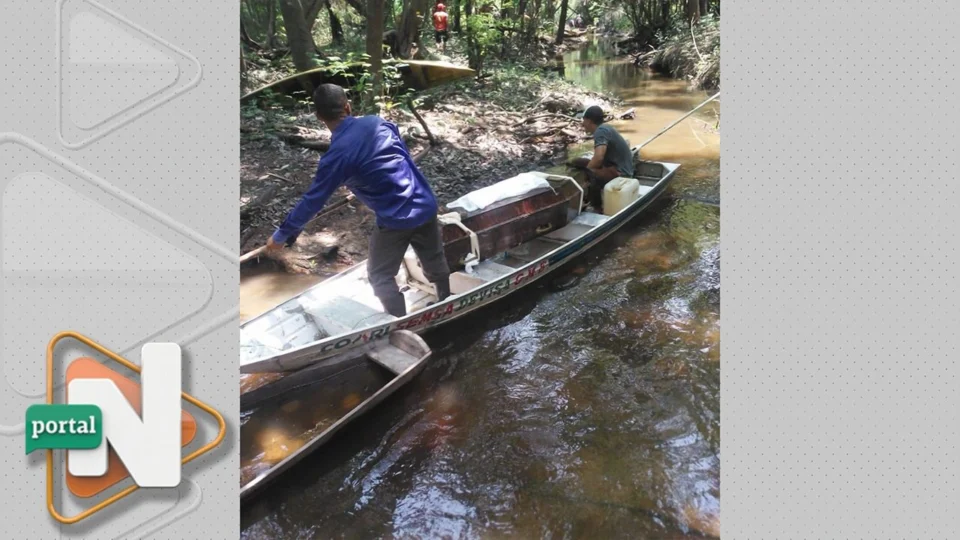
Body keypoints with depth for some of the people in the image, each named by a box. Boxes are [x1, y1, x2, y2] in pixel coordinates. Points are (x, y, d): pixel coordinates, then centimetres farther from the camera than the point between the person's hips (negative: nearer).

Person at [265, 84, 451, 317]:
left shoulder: (336, 156, -14)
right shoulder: (379, 122, 0)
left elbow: (312, 201, -7)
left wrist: (281, 235, 5)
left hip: (396, 220, -6)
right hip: (426, 205, 6)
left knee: (380, 277, 15)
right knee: (436, 264, 25)